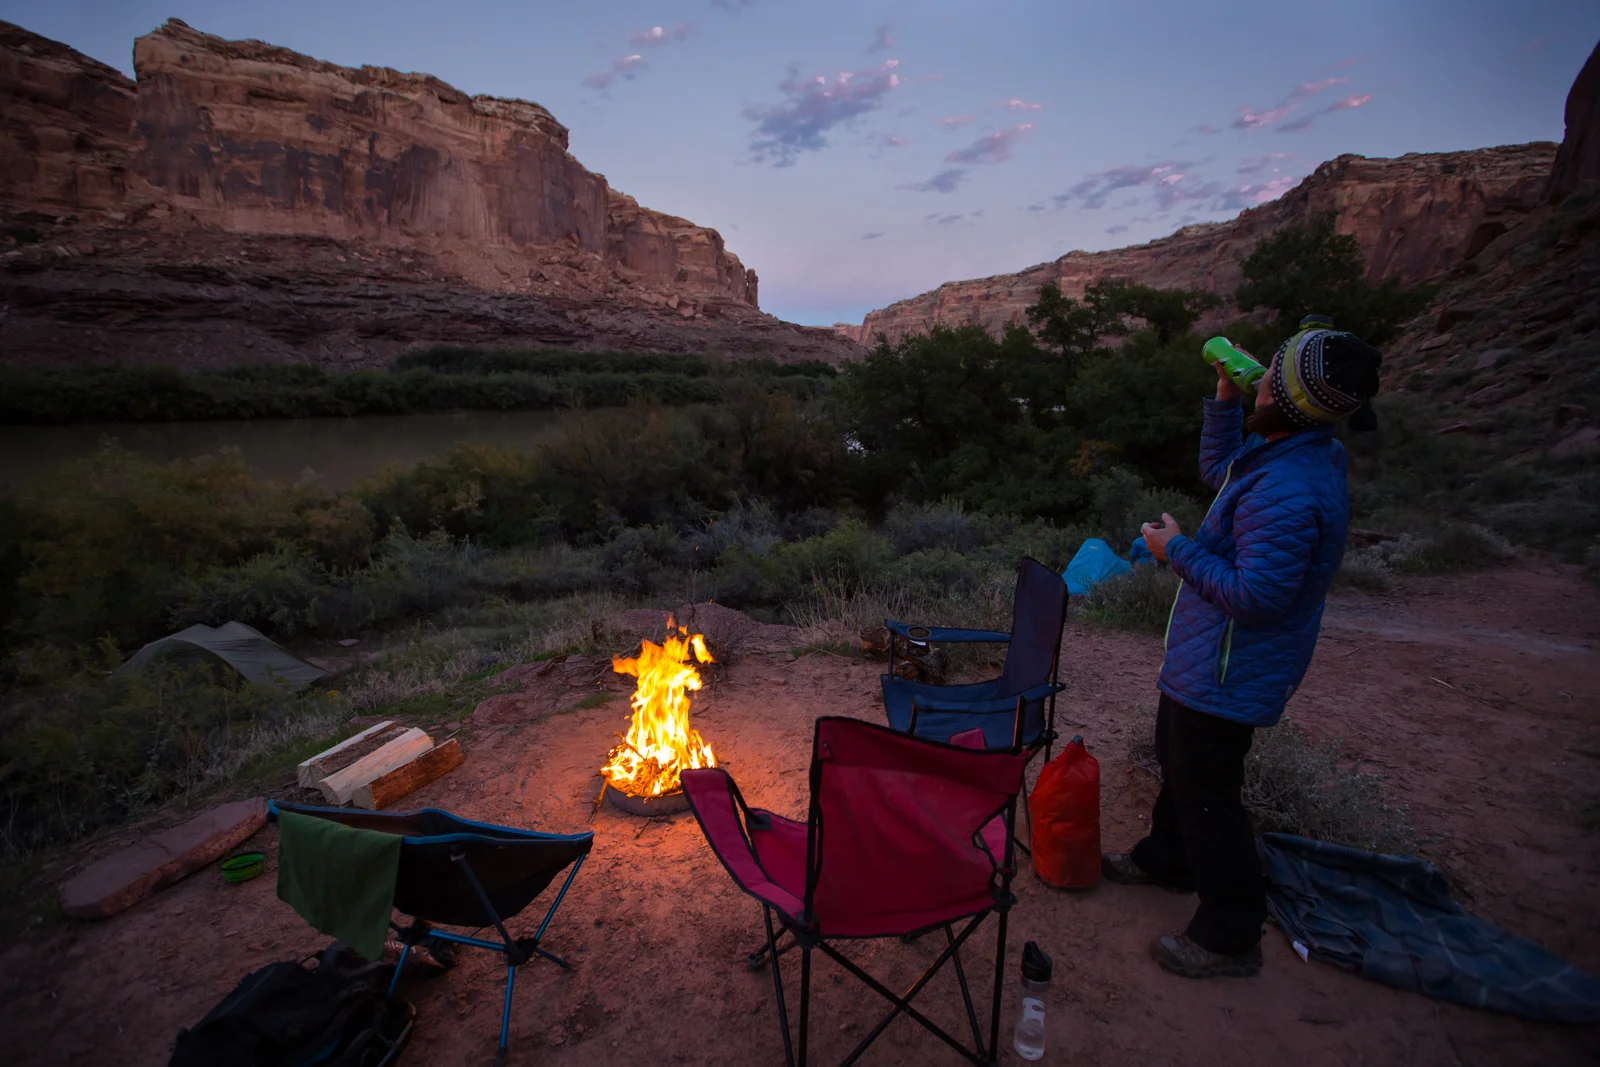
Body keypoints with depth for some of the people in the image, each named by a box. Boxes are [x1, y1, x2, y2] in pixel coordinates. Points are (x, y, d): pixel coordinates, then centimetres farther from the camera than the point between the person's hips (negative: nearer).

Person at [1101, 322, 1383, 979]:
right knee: (1178, 760, 27)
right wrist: (1226, 400, 10)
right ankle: (1166, 858, 49)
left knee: (1206, 795, 4)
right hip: (1208, 663, 11)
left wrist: (1177, 550, -20)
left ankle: (1229, 936, 22)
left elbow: (1257, 594, -31)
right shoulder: (1293, 454, 2)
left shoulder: (1288, 493, -31)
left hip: (1227, 674, -11)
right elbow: (1220, 471, 21)